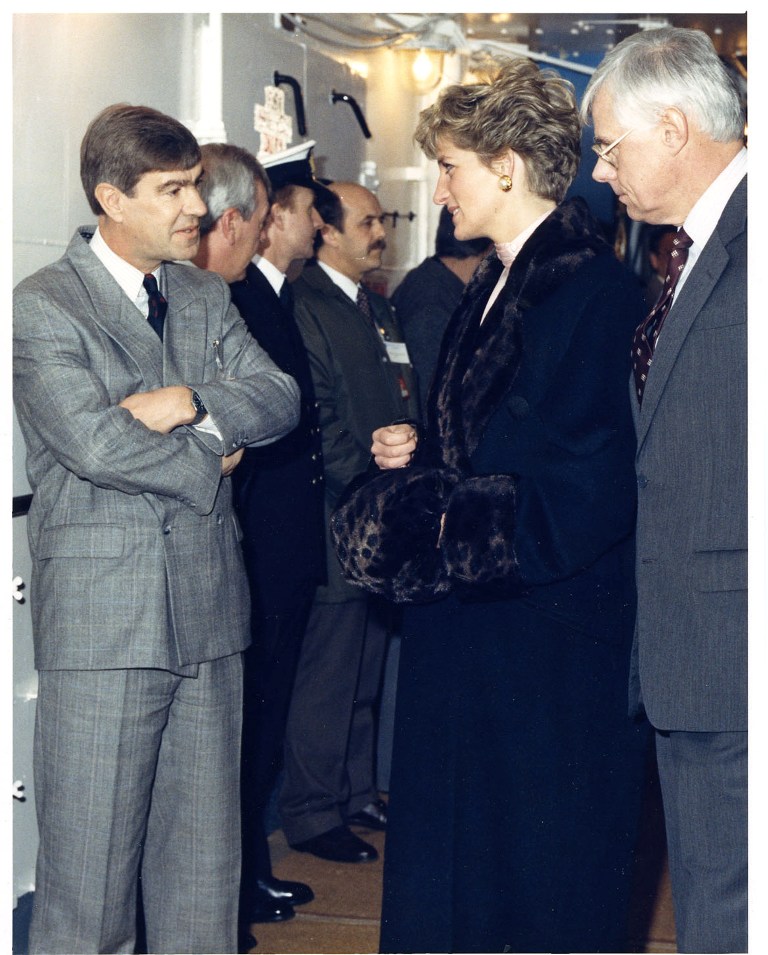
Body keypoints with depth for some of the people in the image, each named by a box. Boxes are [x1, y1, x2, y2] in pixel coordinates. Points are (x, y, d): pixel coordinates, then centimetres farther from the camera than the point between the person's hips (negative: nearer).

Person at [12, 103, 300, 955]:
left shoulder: (206, 298, 15)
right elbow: (94, 441, -19)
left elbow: (280, 397, 5)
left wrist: (192, 402, -13)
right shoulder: (41, 308, -6)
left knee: (205, 861, 12)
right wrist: (209, 459, -6)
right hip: (103, 621, -6)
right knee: (88, 863, 0)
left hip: (209, 609, 6)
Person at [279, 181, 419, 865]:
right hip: (337, 521, -9)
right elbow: (318, 422, -17)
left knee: (366, 667, 16)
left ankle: (356, 791, 28)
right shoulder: (305, 307, -12)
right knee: (327, 673, -1)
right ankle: (312, 813, 9)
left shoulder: (379, 307, 17)